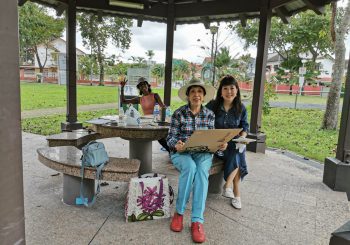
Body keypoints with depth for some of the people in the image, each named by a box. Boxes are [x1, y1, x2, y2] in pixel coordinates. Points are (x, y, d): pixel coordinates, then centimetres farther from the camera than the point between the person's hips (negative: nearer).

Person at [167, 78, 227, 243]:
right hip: (181, 152, -1)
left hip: (203, 153, 2)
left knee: (202, 169, -33)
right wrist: (176, 144, -27)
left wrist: (220, 144, -14)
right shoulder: (178, 114, -2)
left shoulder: (210, 115, 6)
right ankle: (179, 212, -16)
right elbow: (170, 137, -4)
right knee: (190, 167, -36)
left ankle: (197, 220, -29)